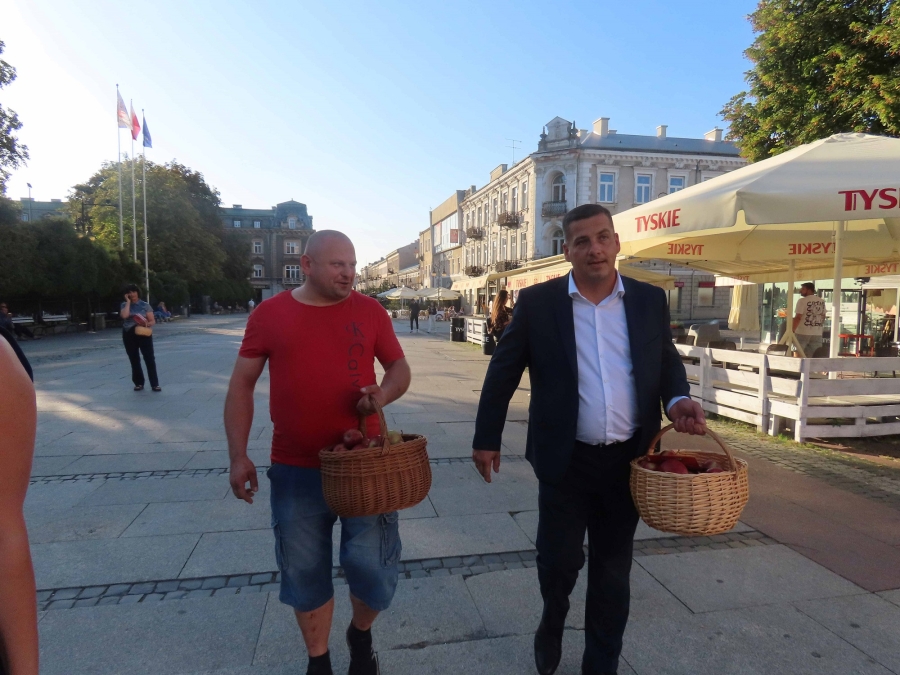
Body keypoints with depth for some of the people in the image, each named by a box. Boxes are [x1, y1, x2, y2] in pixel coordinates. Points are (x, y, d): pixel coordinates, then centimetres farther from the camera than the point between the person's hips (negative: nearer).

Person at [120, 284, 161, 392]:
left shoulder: (145, 305, 3)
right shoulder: (124, 305, 6)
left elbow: (153, 321, 2)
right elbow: (124, 315, -16)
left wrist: (148, 324, -21)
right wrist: (128, 302, -9)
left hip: (144, 334, -2)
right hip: (129, 335, 2)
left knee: (150, 358, -6)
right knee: (134, 360, 8)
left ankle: (155, 384, -4)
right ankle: (139, 383, 18)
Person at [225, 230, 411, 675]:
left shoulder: (370, 311, -2)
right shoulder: (268, 314, -2)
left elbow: (399, 367, 7)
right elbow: (242, 384, 2)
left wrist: (384, 394, -16)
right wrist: (238, 456, -3)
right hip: (295, 469, 1)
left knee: (372, 566, 3)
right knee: (304, 572, 14)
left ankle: (361, 634, 38)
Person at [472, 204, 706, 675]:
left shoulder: (650, 301, 1)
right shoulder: (537, 303, -5)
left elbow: (667, 361, 13)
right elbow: (503, 372, 0)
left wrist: (677, 399, -9)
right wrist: (486, 438, 1)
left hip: (627, 459, 2)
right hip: (565, 460, -2)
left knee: (612, 569, 14)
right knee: (557, 560, 11)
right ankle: (552, 624, 45)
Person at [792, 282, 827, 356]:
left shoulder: (802, 300, -9)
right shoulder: (822, 301, 10)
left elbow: (798, 317, -15)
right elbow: (823, 317, 17)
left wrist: (792, 331, -12)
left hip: (803, 333, -5)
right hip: (817, 334, 5)